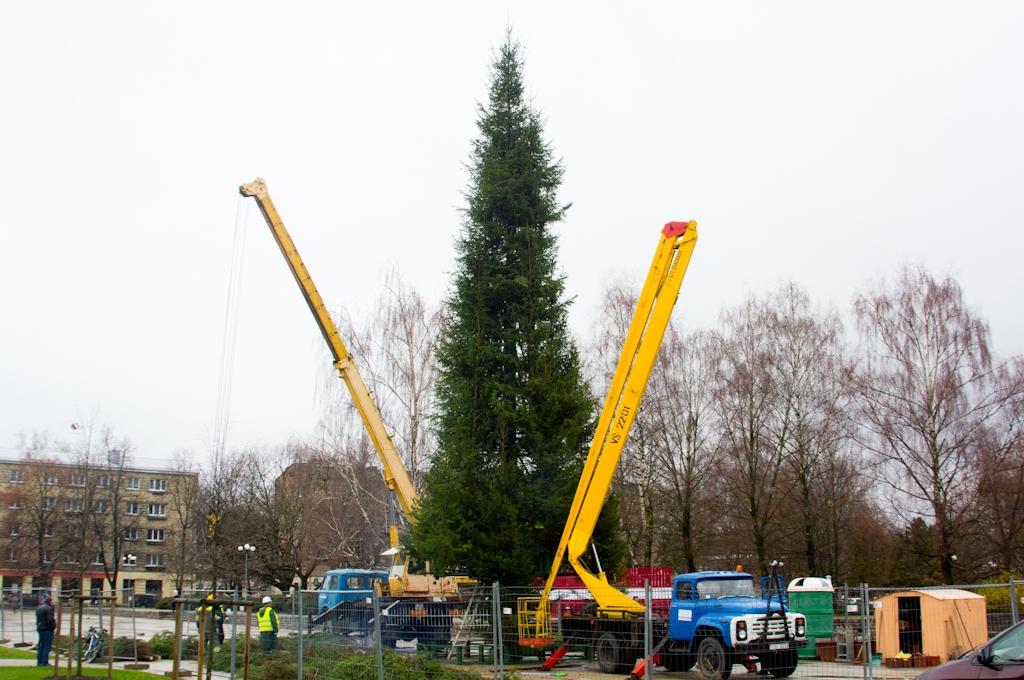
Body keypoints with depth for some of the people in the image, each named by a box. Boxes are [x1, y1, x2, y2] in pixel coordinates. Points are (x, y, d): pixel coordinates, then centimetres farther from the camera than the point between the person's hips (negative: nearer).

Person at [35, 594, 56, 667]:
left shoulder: (38, 608, 12)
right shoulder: (48, 608, -16)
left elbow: (37, 618, 16)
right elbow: (50, 619, -20)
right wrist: (54, 625, -7)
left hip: (40, 628, 8)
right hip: (47, 629, -8)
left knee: (40, 645, 14)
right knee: (47, 646, -3)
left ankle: (39, 661, 17)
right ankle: (45, 662, -3)